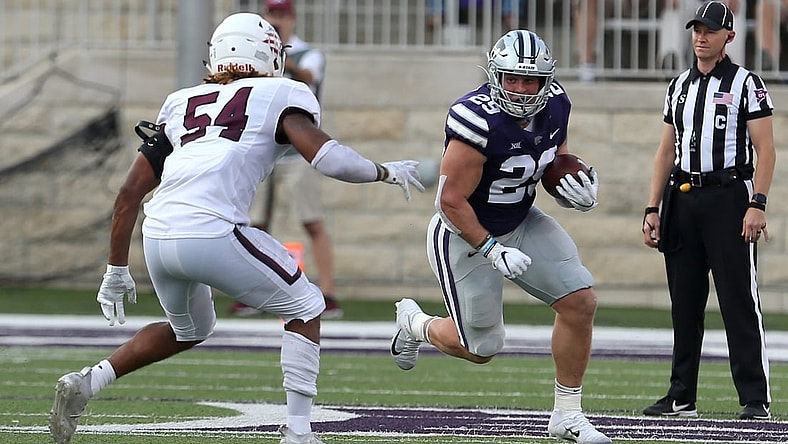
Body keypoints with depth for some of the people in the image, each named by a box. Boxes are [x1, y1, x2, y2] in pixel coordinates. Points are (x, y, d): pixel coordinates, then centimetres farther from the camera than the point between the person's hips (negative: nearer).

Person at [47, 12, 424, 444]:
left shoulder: (182, 103, 26)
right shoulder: (281, 96, 12)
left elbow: (130, 192, 23)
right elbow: (327, 158, -4)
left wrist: (117, 270, 29)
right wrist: (385, 172, 15)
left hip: (157, 237, 6)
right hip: (213, 233, -6)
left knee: (189, 329, 32)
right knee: (304, 308, 17)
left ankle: (87, 381, 18)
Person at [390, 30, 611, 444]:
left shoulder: (553, 105, -9)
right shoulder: (479, 120, -32)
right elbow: (452, 200, -26)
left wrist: (580, 188, -9)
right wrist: (491, 250, -27)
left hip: (522, 223, 7)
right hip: (465, 234, -7)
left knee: (580, 302, -7)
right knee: (481, 348, 3)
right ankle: (414, 323, 37)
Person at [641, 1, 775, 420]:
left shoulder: (746, 83, -1)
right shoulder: (679, 86, 16)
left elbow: (765, 149, -6)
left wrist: (757, 204, -16)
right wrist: (653, 209, 12)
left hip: (728, 196, -6)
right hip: (683, 198, 6)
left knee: (739, 301, -8)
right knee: (684, 303, 8)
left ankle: (755, 398, -8)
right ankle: (681, 397, 14)